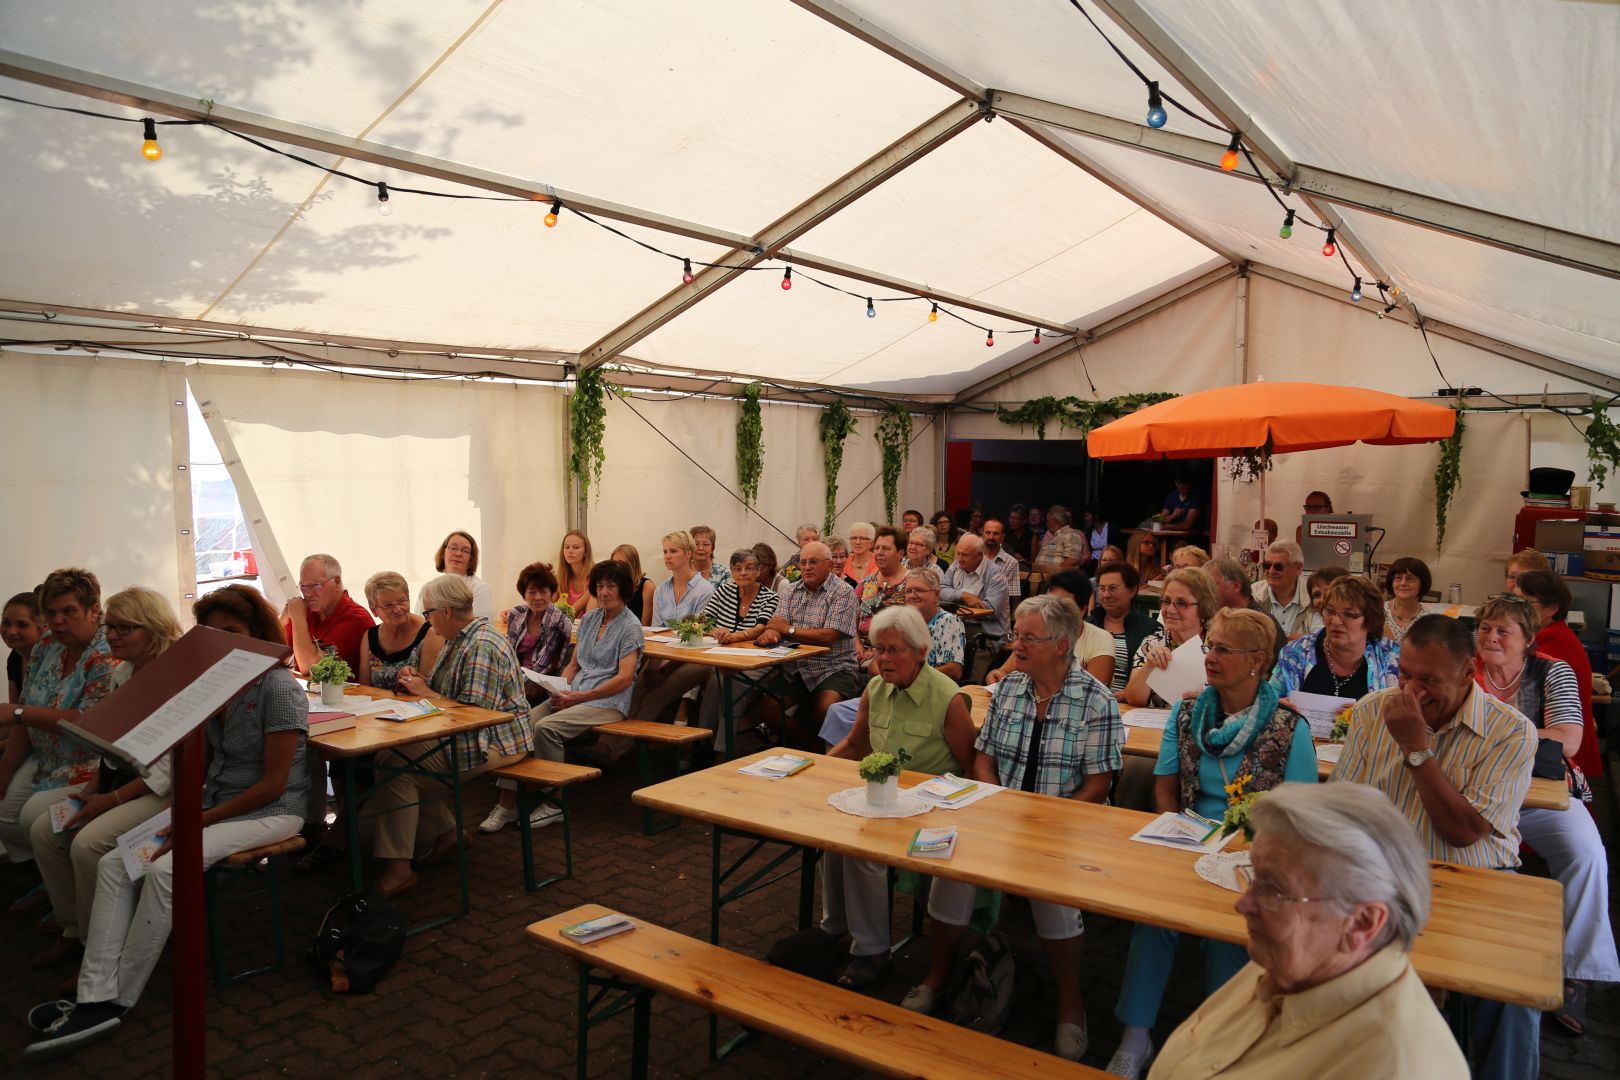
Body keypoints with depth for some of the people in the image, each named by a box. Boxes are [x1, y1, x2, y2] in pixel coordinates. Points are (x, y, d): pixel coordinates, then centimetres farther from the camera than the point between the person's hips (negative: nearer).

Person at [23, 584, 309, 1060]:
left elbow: (273, 784, -17)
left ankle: (117, 1001, -10)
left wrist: (201, 819, -18)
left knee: (164, 870, -25)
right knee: (114, 864, -9)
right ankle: (96, 997, -14)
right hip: (213, 802, 8)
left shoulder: (280, 688, -16)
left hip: (269, 812, -8)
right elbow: (198, 759, 13)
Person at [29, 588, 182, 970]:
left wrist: (112, 799, -19)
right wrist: (93, 788, 1)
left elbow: (171, 767, -21)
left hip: (164, 791, -9)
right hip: (118, 781, 9)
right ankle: (73, 928, 13)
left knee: (87, 842, -23)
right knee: (44, 830, -1)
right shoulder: (121, 673, 10)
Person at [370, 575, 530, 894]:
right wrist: (418, 680, 2)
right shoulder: (459, 639, 14)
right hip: (466, 736, 11)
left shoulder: (482, 647, -21)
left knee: (395, 768, -18)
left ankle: (398, 868, -12)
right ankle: (444, 832, 13)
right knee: (394, 753, 7)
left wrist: (426, 692, -15)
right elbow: (450, 692, 21)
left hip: (493, 744, -11)